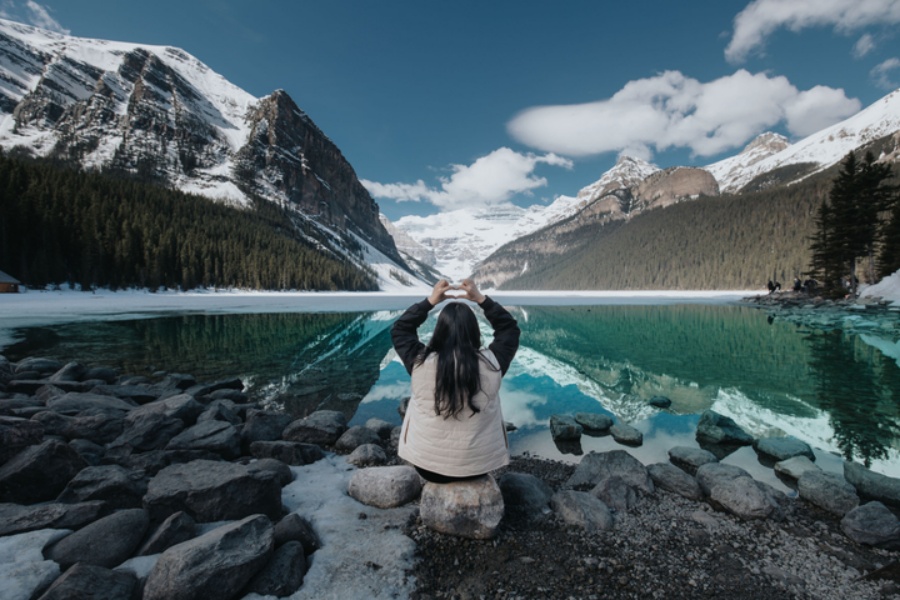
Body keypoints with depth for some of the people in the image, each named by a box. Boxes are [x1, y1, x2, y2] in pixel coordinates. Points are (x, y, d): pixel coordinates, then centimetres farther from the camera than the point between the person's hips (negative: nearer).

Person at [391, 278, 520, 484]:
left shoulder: (421, 363, -20)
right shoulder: (491, 363, -19)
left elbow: (399, 330, -1)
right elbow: (510, 329, 0)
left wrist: (430, 301, -4)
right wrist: (481, 299, -3)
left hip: (427, 465, 0)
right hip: (479, 466, 1)